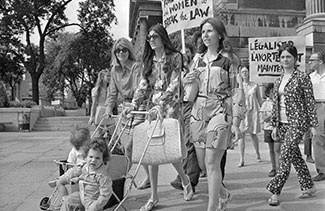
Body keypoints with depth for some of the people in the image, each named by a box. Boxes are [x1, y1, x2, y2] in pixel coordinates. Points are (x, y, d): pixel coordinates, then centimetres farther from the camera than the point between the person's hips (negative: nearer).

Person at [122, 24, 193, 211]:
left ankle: (185, 180, 25)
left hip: (170, 106, -5)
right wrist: (134, 105, -5)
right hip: (153, 107, 5)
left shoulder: (174, 57, -1)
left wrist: (161, 104, -22)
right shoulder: (149, 60, 15)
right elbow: (144, 85, 9)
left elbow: (174, 84, -10)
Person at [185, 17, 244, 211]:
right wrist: (187, 81, -1)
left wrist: (236, 121, -11)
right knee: (201, 161, 10)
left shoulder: (228, 59, -2)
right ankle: (224, 194, 33)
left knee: (212, 163, -8)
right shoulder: (198, 59, 14)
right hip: (199, 111, 6)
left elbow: (235, 92, -5)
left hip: (220, 110, -6)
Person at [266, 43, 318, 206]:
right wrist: (275, 125, 12)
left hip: (297, 122, -6)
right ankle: (309, 186, 28)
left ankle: (275, 192, -8)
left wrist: (313, 124, -8)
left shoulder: (302, 77, -5)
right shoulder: (278, 81, 12)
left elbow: (310, 102, -6)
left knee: (285, 156, -12)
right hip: (283, 124, 7)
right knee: (295, 156, 13)